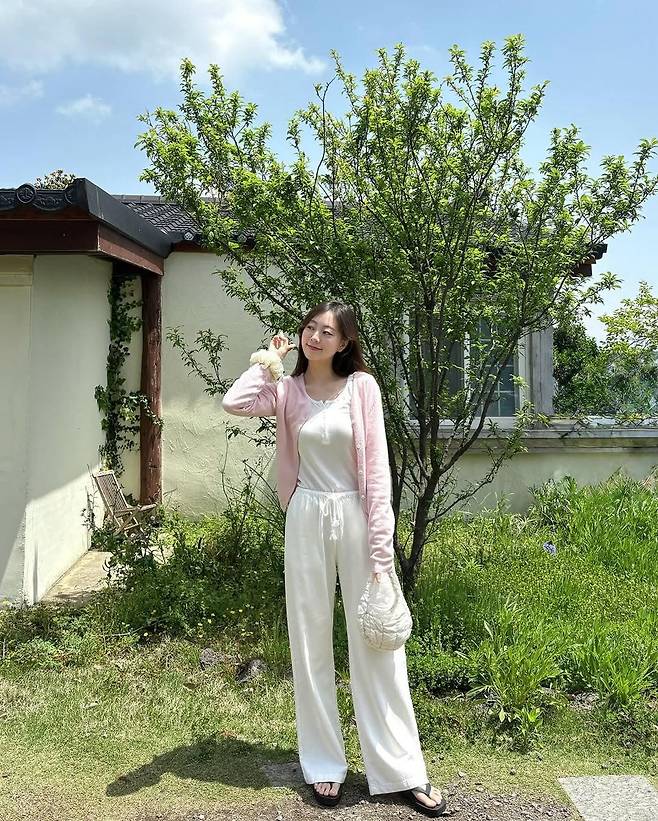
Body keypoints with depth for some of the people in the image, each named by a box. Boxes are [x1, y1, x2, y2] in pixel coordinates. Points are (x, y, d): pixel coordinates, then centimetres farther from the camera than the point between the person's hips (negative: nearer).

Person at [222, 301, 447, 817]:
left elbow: (376, 468, -6)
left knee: (375, 644, 3)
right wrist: (269, 361, -2)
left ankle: (403, 771, 15)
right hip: (307, 519, 2)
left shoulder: (362, 386, -3)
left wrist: (380, 546, -11)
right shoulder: (287, 390, 4)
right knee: (311, 642, 9)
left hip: (355, 517, -2)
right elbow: (234, 404, -16)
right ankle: (325, 765, 24)